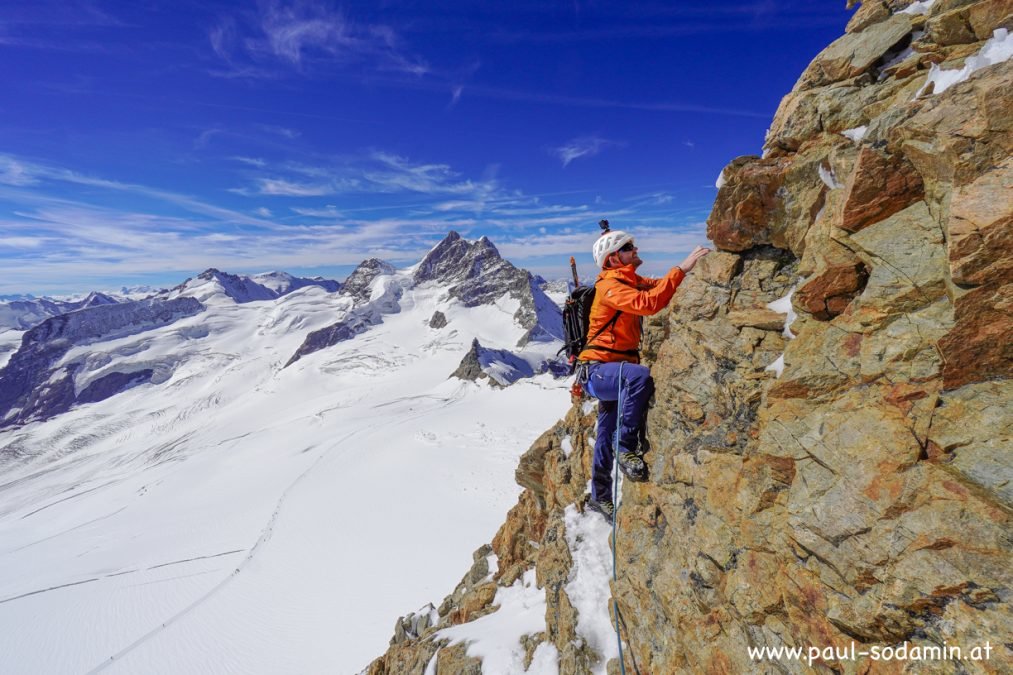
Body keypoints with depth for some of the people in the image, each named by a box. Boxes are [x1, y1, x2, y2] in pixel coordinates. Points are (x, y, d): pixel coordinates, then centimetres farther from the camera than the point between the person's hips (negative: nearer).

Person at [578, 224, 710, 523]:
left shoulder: (632, 281, 13)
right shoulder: (610, 286, -16)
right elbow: (648, 303, -31)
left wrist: (694, 265, -8)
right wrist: (682, 268, -29)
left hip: (614, 370, 9)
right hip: (597, 369, -9)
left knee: (607, 436, 17)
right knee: (641, 376, -37)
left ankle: (599, 497, 33)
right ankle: (629, 448, -20)